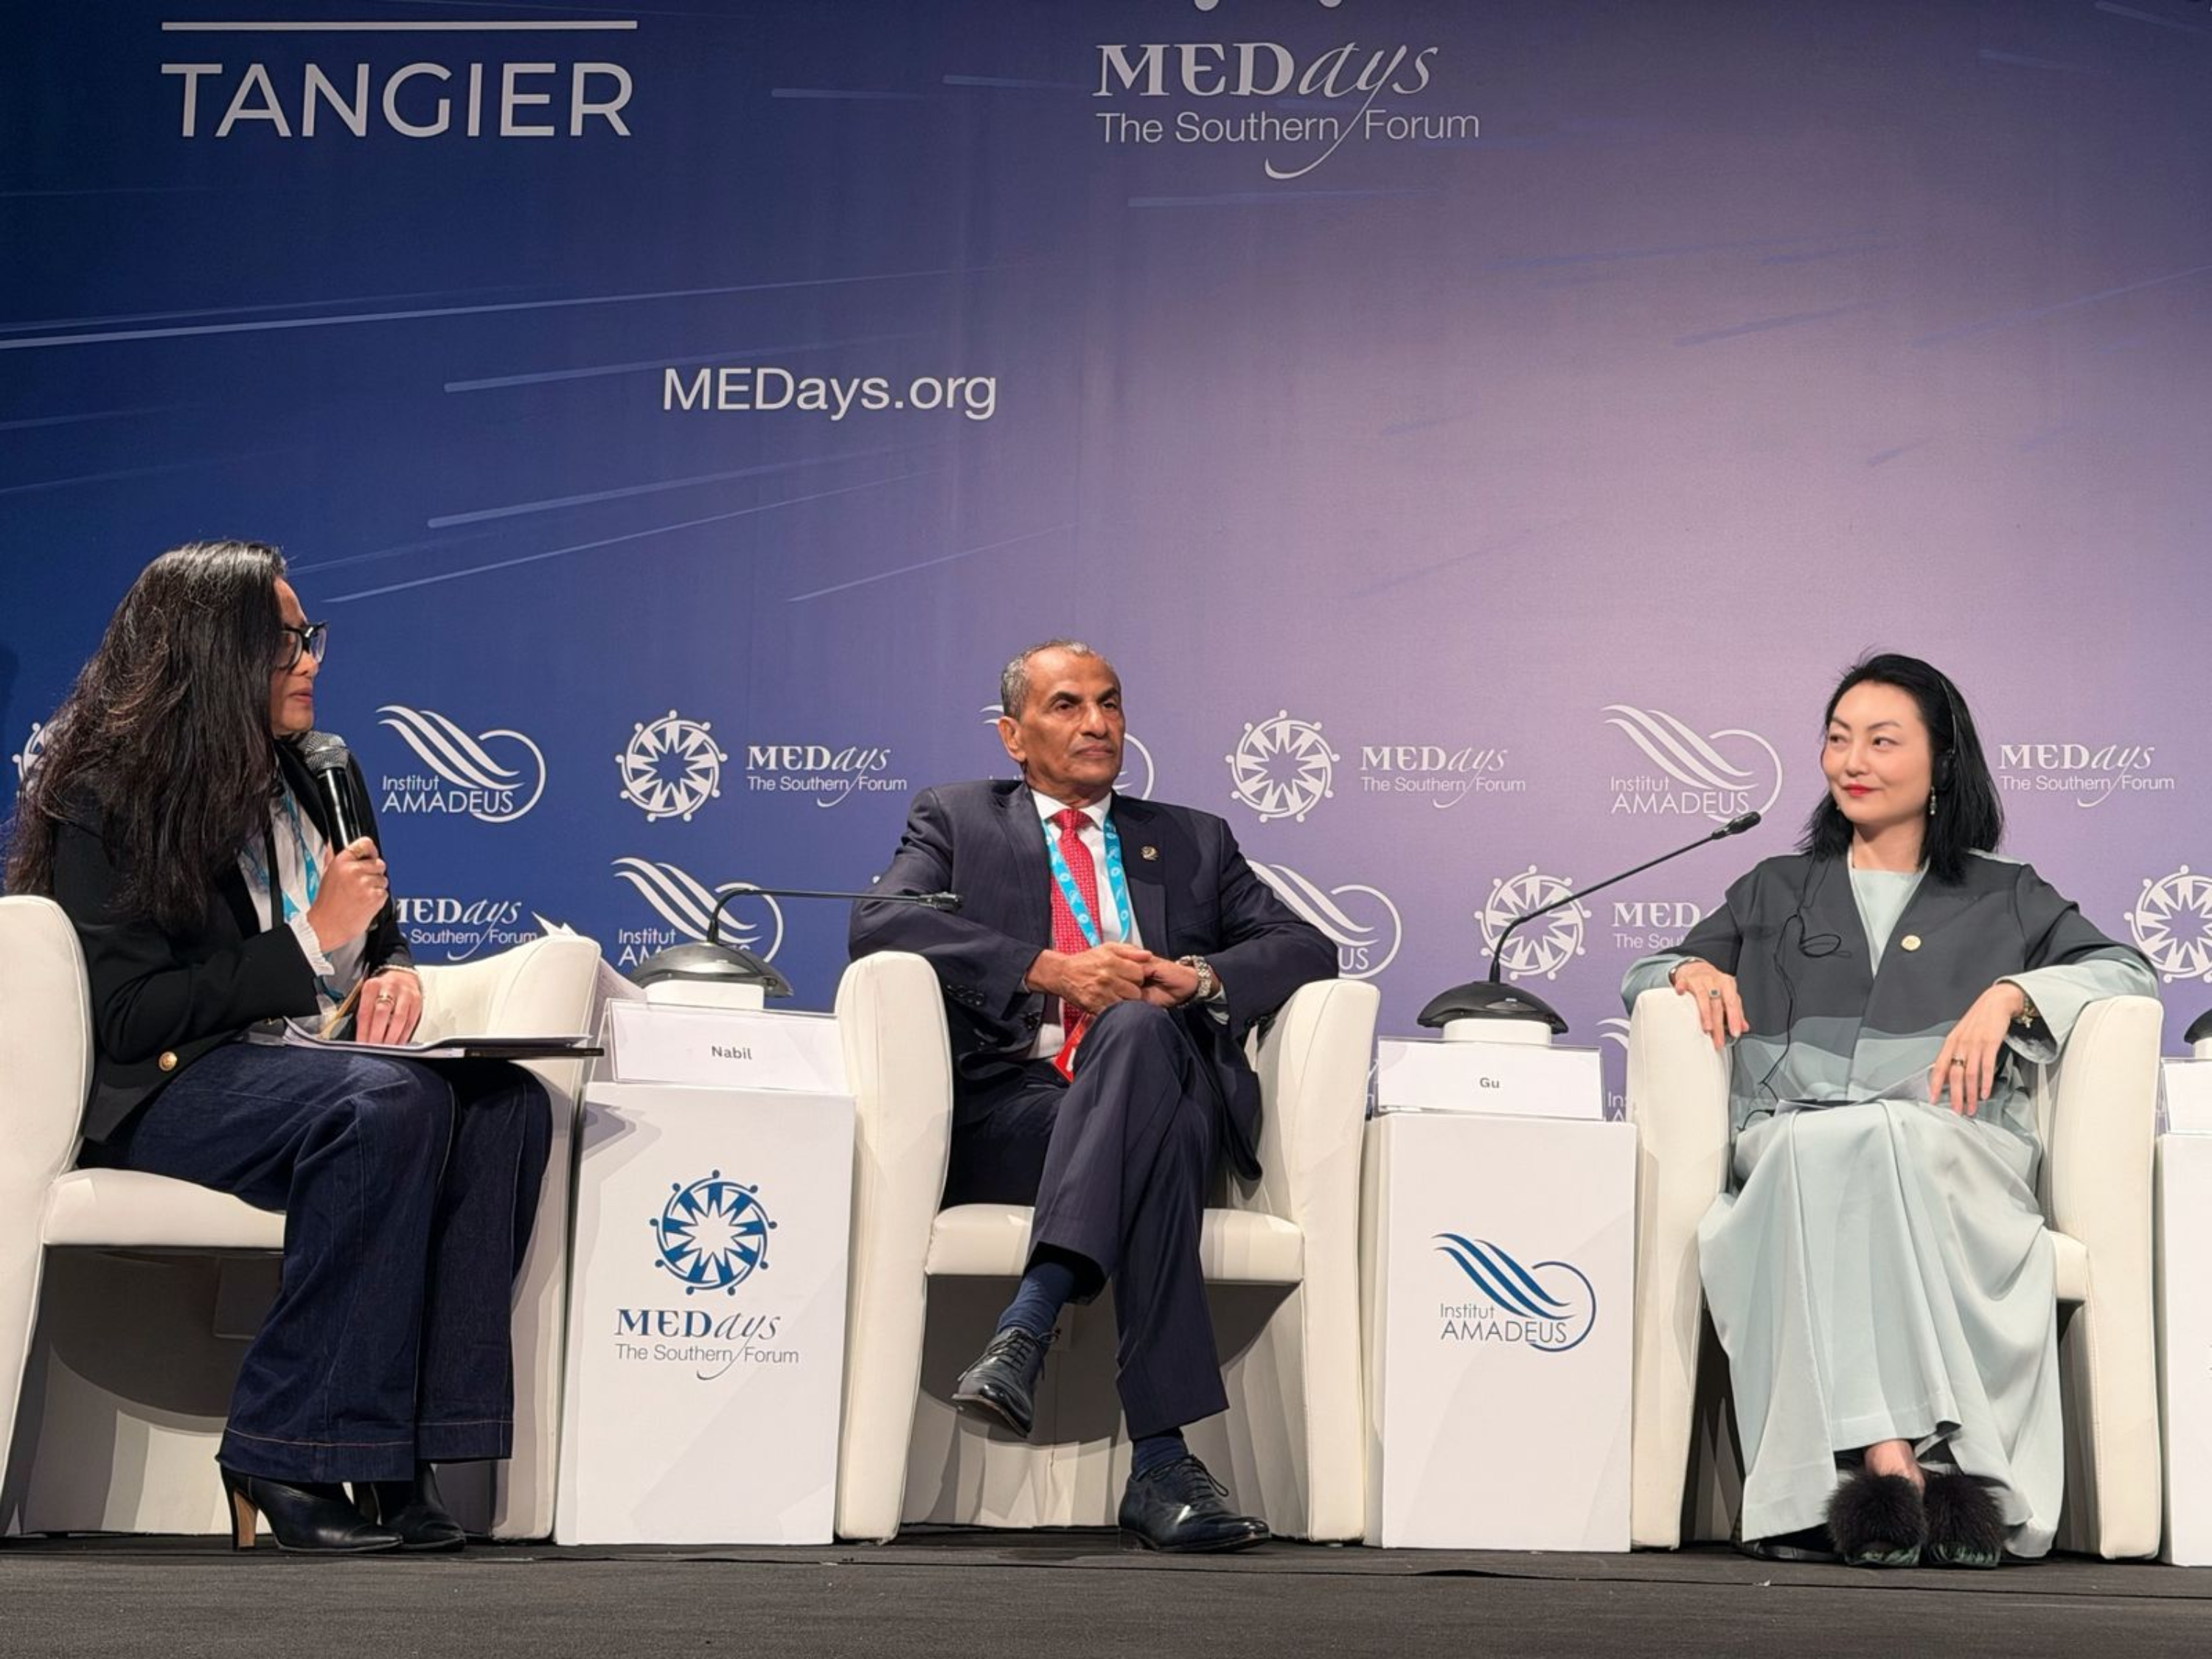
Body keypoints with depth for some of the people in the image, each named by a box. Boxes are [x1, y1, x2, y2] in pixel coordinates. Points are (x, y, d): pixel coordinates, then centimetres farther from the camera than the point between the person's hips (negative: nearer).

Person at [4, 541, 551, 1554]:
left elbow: (375, 936, 24)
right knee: (391, 1104, -36)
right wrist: (312, 941, -15)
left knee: (505, 1104, -24)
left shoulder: (315, 777, 16)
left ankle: (407, 1448, -25)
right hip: (160, 1092, -7)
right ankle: (288, 1458, -28)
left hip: (305, 1066, 7)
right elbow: (127, 1018, -12)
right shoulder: (104, 803, -5)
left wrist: (392, 973, -2)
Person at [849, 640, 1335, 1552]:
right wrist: (1049, 969, -12)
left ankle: (1027, 1324, -46)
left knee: (1136, 1026, -36)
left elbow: (1308, 948, 16)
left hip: (1160, 1095, 2)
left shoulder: (1192, 841, 28)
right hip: (1003, 1115, -2)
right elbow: (877, 922, -1)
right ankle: (1160, 1462, -43)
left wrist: (1201, 977, -6)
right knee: (1160, 1138, -36)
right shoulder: (956, 818, 21)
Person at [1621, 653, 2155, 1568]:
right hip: (1791, 1145, 1)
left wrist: (2010, 995, -4)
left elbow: (2125, 971, 14)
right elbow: (1645, 975, 29)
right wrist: (1694, 970, 5)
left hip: (1951, 1149, -1)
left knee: (1883, 1138, -39)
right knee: (1817, 1144, -38)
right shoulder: (1777, 891, 30)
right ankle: (1892, 1459, -50)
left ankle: (1880, 1469, -48)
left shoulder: (2004, 898, 26)